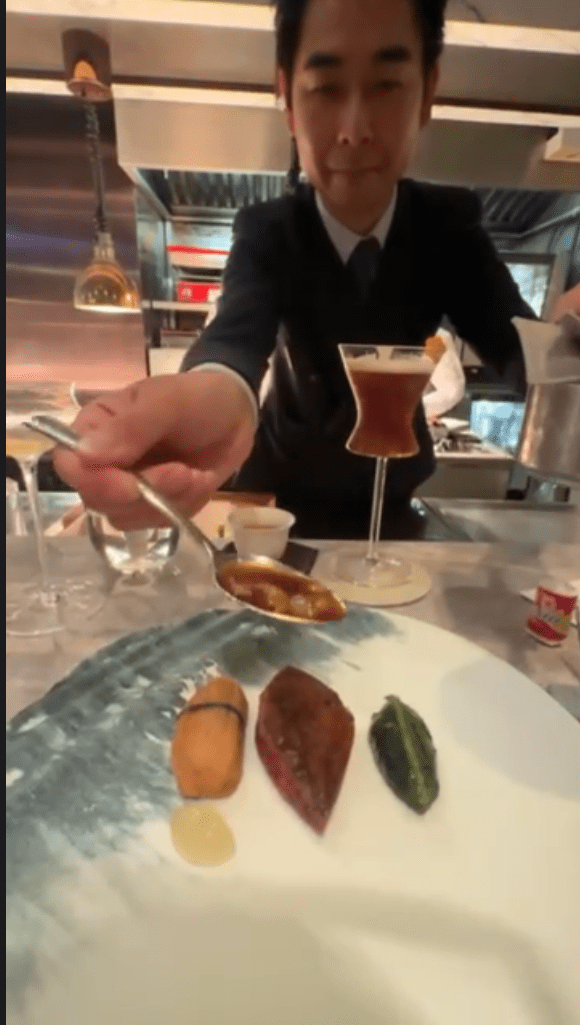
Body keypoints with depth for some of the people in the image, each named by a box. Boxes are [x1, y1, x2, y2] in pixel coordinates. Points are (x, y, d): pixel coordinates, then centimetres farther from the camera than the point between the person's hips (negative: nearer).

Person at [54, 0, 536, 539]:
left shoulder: (448, 221, -12)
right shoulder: (266, 230, -17)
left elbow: (520, 346, -24)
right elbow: (238, 330, -38)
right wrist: (212, 393, -62)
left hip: (397, 483, 2)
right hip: (290, 482, -1)